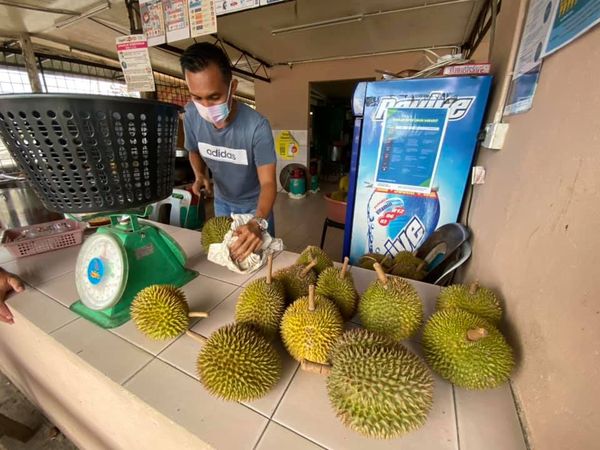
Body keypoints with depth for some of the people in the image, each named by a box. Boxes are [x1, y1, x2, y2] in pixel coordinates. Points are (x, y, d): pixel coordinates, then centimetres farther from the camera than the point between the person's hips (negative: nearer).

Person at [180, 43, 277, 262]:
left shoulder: (257, 126, -31)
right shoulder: (191, 115, -16)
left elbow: (268, 182, -32)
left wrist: (259, 222, -49)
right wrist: (200, 176, -16)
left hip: (254, 203, -4)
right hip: (221, 201, 4)